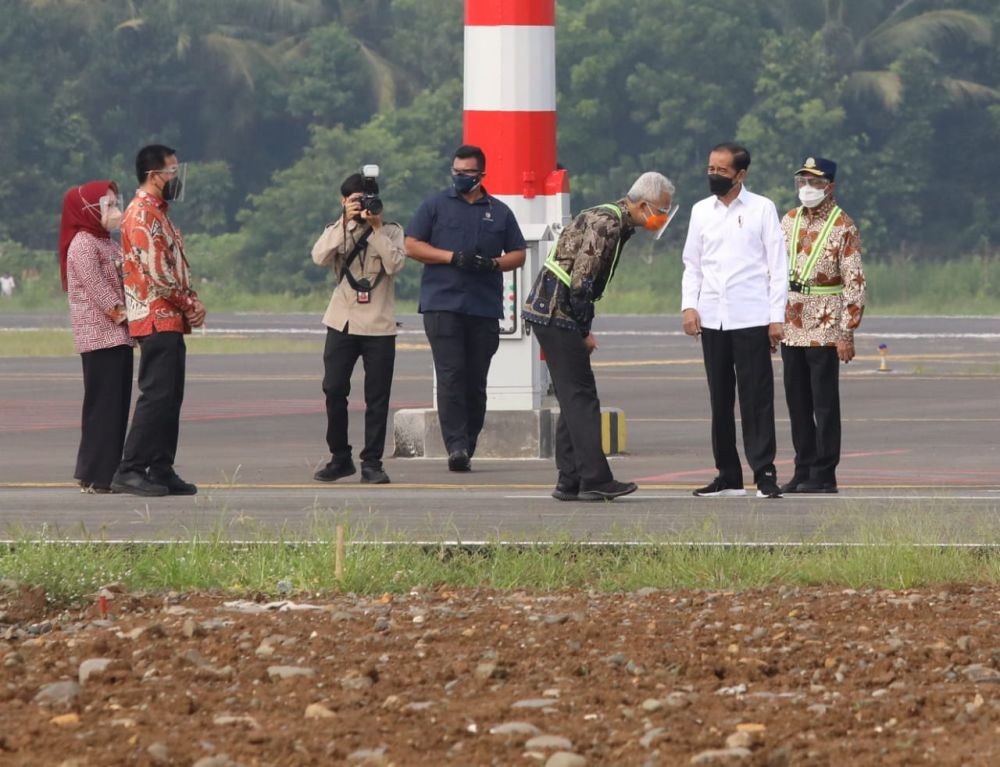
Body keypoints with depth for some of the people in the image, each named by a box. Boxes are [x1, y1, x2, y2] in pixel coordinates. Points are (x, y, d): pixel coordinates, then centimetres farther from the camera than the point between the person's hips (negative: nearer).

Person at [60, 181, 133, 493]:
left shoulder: (110, 246, 21)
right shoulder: (83, 244, -9)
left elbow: (123, 284, 19)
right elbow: (95, 285, -17)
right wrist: (119, 312, -19)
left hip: (119, 335, 9)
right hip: (98, 334, -9)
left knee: (118, 404, 8)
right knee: (103, 403, -10)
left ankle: (108, 472, 10)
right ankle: (95, 476, -10)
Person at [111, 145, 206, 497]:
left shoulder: (158, 213, 19)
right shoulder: (142, 214, -13)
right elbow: (155, 271, -20)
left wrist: (192, 301, 5)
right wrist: (189, 304, -10)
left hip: (171, 321, 10)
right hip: (156, 319, -10)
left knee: (170, 397, 9)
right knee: (156, 395, -13)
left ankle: (161, 470, 11)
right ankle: (130, 471, -15)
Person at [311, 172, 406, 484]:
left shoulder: (391, 232, 7)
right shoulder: (336, 231, 10)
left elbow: (395, 264, -11)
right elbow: (320, 257, -10)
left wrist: (376, 228, -12)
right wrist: (346, 222, -15)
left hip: (379, 326, -1)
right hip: (342, 323, 1)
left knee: (377, 397, -2)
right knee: (334, 390, -2)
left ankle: (372, 462, 2)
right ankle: (340, 458, 10)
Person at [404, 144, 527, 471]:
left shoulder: (499, 212, 14)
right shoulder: (436, 205, 8)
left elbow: (518, 254, 16)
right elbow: (412, 245, 4)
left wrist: (492, 263, -5)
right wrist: (452, 257, -9)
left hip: (485, 308, 3)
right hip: (442, 305, -3)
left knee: (476, 380, 3)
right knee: (450, 374, -13)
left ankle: (467, 447, 10)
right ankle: (456, 445, -19)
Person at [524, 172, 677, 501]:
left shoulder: (614, 222, 16)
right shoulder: (607, 224, -17)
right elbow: (580, 281, -21)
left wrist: (582, 329, 17)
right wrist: (585, 331, -13)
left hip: (548, 312, 10)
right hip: (556, 311, -10)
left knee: (574, 400, 11)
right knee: (581, 397, -10)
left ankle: (570, 482, 12)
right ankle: (595, 479, -11)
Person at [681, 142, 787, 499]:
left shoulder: (761, 209, 3)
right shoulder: (701, 211, 13)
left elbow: (777, 266, 1)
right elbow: (692, 264, 16)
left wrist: (776, 317, -6)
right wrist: (689, 306, 0)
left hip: (751, 319, -4)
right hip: (712, 319, 4)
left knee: (756, 398, -7)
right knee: (720, 399, 6)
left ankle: (764, 473, -7)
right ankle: (728, 475, 11)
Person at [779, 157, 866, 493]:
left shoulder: (843, 226, -6)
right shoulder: (789, 220, 11)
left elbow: (855, 282, -10)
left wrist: (847, 332, -15)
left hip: (825, 327, -6)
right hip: (790, 326, 6)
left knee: (824, 403, -3)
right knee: (797, 400, 9)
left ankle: (824, 475, 1)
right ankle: (804, 469, 17)